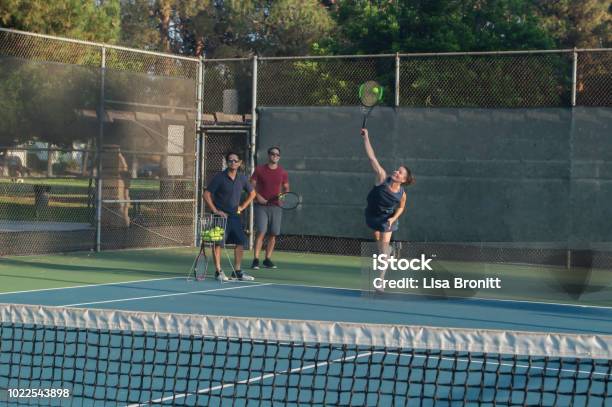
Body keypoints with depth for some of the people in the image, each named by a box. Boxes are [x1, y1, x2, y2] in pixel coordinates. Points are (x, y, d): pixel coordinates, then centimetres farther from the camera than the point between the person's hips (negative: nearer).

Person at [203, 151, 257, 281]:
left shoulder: (242, 179, 6)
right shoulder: (219, 177, -9)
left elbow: (252, 193, 22)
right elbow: (206, 194, -10)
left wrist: (242, 207, 10)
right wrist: (215, 210, -15)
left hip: (234, 215, 6)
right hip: (220, 215, -5)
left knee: (240, 242, 4)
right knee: (218, 242, -5)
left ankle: (237, 271, 13)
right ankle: (218, 271, 1)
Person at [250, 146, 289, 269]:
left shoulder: (283, 172, 9)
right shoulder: (259, 170, 3)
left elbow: (286, 188, 16)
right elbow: (252, 186, 4)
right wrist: (257, 196, -11)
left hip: (276, 206, 3)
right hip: (261, 205, -3)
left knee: (273, 234, 2)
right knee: (261, 232, -13)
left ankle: (267, 260, 13)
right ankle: (255, 260, -11)